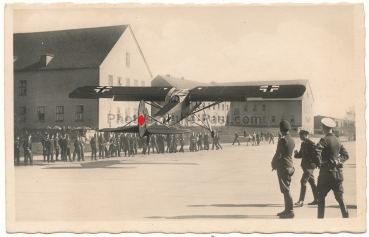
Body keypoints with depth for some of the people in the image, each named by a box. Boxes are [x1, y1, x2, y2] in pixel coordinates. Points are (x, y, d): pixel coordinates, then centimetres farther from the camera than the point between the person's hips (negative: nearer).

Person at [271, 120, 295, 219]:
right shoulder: (292, 140, 10)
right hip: (290, 166, 9)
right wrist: (276, 163, 17)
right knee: (286, 189, 16)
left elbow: (278, 154, -16)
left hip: (283, 167, -9)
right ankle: (287, 210, 23)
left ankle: (290, 211, -2)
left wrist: (273, 164, 0)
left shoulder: (283, 140, -17)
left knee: (286, 190, -4)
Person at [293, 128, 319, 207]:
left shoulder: (311, 144, -15)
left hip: (310, 166, -9)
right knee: (312, 182, 14)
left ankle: (301, 201, -9)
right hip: (305, 165, 9)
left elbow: (315, 154, -18)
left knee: (303, 181, -11)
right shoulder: (303, 144, 12)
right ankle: (316, 200, 22)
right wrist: (297, 154, -2)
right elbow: (301, 154, 16)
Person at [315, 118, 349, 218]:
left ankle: (320, 217, 8)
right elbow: (346, 154, 14)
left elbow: (316, 152, -26)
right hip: (338, 173, 5)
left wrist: (320, 162, -11)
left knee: (321, 196, 7)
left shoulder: (324, 140, -11)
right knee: (340, 197, 10)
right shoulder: (338, 140, 9)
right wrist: (339, 161, 6)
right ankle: (346, 216, 6)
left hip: (326, 172, -5)